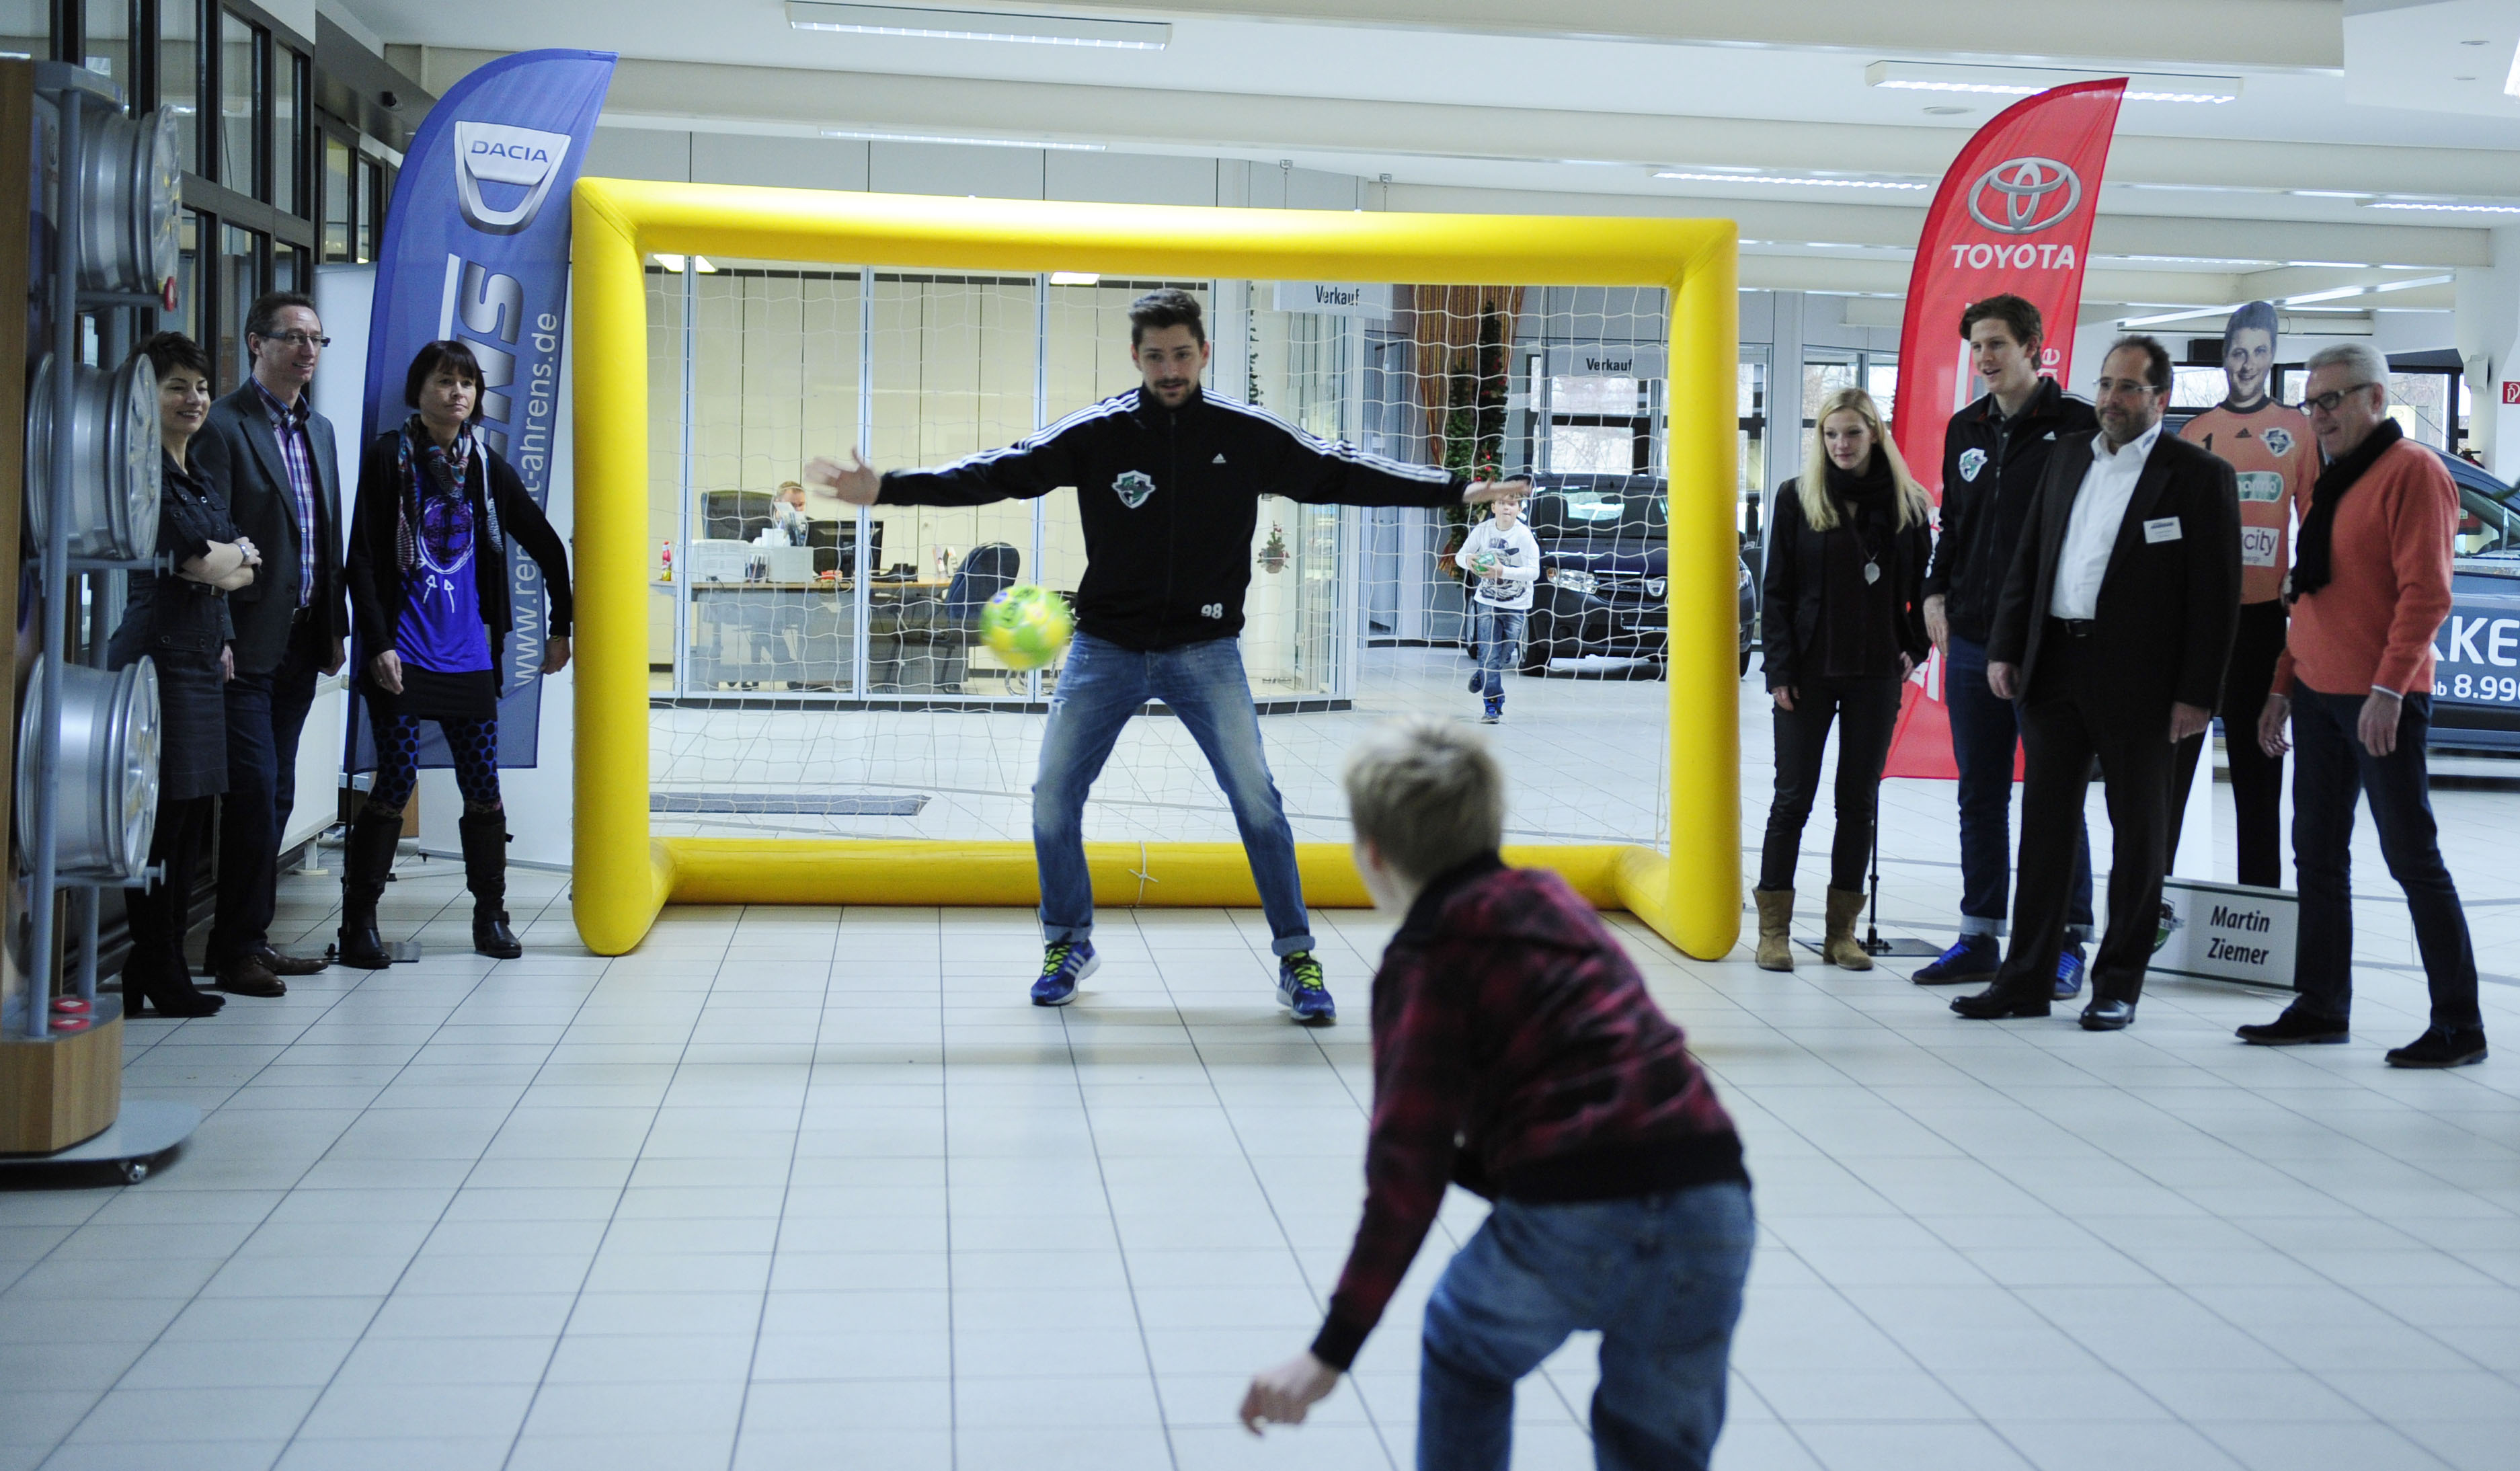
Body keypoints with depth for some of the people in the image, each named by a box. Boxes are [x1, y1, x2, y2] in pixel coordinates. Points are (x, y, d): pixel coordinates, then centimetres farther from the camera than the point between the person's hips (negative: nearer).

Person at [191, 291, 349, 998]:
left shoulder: (319, 429, 16)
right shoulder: (224, 426, -9)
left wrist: (336, 625, 14)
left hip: (300, 643, 8)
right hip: (249, 645, -8)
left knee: (275, 796, 11)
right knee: (255, 794, -7)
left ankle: (252, 938, 19)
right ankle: (236, 950, 0)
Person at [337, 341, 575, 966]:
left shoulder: (487, 467, 8)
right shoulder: (388, 457, -3)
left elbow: (548, 549, 17)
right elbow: (362, 560, -6)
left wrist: (560, 629, 16)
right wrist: (378, 644, -13)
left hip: (468, 656, 4)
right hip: (402, 655, -4)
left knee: (483, 785, 4)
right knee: (397, 781, -4)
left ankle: (490, 916, 17)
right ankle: (358, 924, 6)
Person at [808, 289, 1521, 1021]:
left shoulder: (1249, 435, -3)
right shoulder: (1095, 433, -5)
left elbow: (1343, 474, 1)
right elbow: (1000, 472, -8)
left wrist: (1460, 490, -2)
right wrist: (885, 488, -16)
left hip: (1206, 651, -1)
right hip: (1106, 648, 1)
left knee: (1256, 797, -9)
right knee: (1053, 796, -1)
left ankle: (1297, 959, 6)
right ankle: (1069, 942, 22)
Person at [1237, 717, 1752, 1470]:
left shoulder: (1427, 961, 0)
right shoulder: (1552, 899, 21)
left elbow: (1408, 1173, -8)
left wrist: (1332, 1354, -8)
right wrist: (1472, 1159, 33)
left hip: (1574, 1223, -5)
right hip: (1711, 1205, 5)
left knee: (1464, 1348, 27)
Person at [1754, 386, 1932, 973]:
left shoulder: (1906, 504, 5)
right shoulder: (1797, 497, 0)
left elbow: (1921, 586, 12)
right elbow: (1777, 590, -1)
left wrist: (1914, 648, 0)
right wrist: (1780, 670, -6)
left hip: (1876, 672, 2)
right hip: (1809, 671, -2)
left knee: (1859, 801, 6)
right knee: (1793, 797, 0)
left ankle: (1842, 931, 14)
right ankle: (1773, 929, 7)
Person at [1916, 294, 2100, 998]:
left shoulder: (2076, 426, -5)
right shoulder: (1966, 429, 13)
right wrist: (1937, 592, 9)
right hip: (1972, 641, 6)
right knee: (1980, 796, 11)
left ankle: (2066, 942, 7)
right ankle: (1979, 936, 18)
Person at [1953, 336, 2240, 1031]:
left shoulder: (2201, 476, -5)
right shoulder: (2069, 457, 12)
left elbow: (2217, 594, -8)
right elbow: (2028, 558, 14)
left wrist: (2198, 693, -12)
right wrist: (2005, 649, 7)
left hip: (2139, 680, -5)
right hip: (2055, 667, 5)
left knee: (2137, 832, 6)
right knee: (2045, 824, 8)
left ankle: (2119, 985, 16)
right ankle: (2027, 978, 15)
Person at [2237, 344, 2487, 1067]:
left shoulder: (2412, 471, -9)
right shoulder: (2333, 481, 18)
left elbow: (2426, 592, -17)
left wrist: (2389, 688, -23)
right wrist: (2284, 687, 18)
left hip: (2380, 702, -9)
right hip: (2318, 696, 9)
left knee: (2412, 857, -5)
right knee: (2318, 856, 9)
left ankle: (2460, 1026, 0)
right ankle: (2321, 1008, 17)